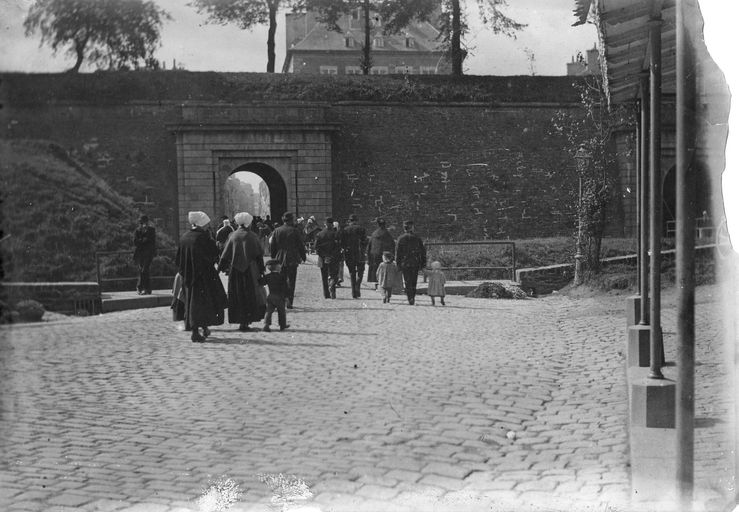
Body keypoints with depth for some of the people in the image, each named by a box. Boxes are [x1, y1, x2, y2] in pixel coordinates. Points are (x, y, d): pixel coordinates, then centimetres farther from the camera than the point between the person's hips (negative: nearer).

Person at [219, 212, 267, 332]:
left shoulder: (232, 236, 2)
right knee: (250, 296, 6)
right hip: (250, 271, -2)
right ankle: (246, 321, 0)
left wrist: (221, 268, 12)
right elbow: (259, 255, -5)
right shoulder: (251, 236, -4)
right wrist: (261, 270, 1)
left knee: (238, 297, 9)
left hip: (235, 271, 2)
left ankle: (240, 321, 7)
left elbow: (225, 255, 3)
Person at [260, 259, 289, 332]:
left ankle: (266, 325, -12)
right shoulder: (281, 277, -6)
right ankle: (282, 325, 20)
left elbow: (261, 283, 2)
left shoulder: (267, 276, 3)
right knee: (281, 311, 12)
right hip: (279, 297, -3)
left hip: (270, 296, 3)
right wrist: (286, 296, -1)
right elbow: (285, 288, -6)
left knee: (269, 311, 3)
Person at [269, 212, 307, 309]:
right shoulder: (295, 231, -7)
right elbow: (301, 246, -3)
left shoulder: (276, 231, 3)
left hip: (280, 260, 3)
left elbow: (272, 246, 7)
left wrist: (273, 257, 17)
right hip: (292, 260, -3)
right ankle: (289, 302, -1)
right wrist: (303, 257, 8)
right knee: (291, 281, 3)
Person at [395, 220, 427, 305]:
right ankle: (412, 297, 12)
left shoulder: (401, 238, -1)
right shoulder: (417, 238, 3)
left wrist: (397, 263, 2)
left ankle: (410, 298, -10)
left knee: (407, 282, 1)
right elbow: (423, 251, 4)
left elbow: (398, 251, -2)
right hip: (415, 263, 2)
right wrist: (423, 262, 10)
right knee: (414, 281, 12)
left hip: (405, 263, -1)